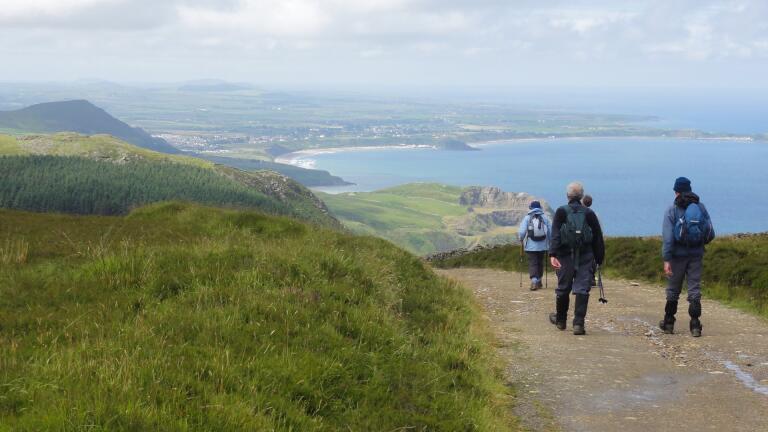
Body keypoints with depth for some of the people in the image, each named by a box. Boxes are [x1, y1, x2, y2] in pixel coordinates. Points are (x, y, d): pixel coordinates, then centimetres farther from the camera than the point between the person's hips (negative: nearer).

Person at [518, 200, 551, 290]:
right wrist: (549, 242, 15)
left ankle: (534, 280, -20)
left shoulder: (527, 218, -5)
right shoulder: (545, 218, 2)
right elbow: (550, 232, 1)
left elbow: (521, 232, -9)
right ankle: (538, 281, 26)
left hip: (531, 246, -3)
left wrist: (521, 239, 10)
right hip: (542, 246, 3)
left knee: (532, 263, -3)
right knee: (540, 263, 16)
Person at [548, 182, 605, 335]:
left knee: (563, 288, 13)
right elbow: (598, 238, 7)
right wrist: (599, 258, 13)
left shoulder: (561, 212, 1)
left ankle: (560, 319, 30)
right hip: (585, 257, 0)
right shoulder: (589, 213, 6)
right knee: (582, 289, -1)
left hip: (565, 256, 0)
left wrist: (553, 254, -17)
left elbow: (555, 235, -10)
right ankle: (579, 323, -11)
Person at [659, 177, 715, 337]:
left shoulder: (673, 209, -5)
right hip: (697, 255, 2)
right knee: (695, 289, 4)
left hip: (678, 254, -2)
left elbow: (667, 237, -13)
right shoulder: (701, 207, 4)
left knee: (673, 289, 11)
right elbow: (711, 234, 4)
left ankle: (669, 323, 22)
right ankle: (695, 325, -2)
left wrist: (666, 259, -15)